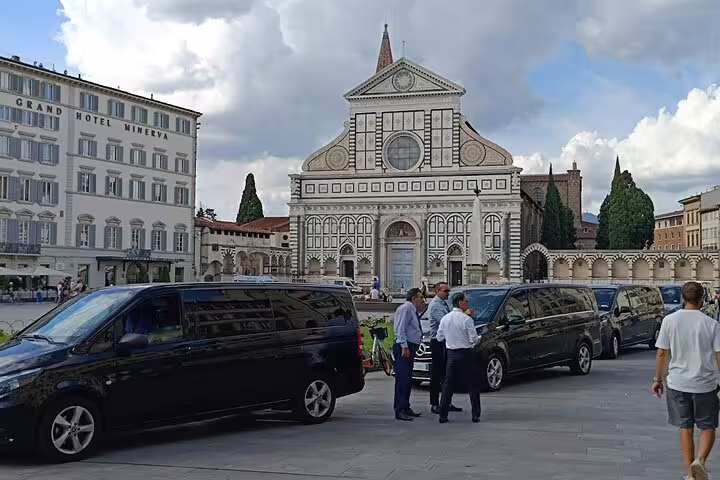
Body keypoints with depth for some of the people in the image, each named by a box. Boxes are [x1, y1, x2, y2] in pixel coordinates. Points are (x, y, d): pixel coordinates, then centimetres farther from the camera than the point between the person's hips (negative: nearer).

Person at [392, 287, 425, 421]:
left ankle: (405, 408, 20)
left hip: (410, 347, 10)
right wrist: (404, 347, -24)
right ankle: (400, 410, -11)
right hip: (404, 348, -10)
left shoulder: (412, 310, 21)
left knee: (408, 379, 13)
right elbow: (400, 330, -18)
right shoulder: (405, 308, -9)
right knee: (402, 379, -11)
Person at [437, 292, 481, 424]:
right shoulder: (466, 319, -13)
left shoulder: (445, 318, 3)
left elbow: (439, 337, 11)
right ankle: (476, 415, 6)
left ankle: (443, 415, 6)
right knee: (472, 385, 6)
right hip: (464, 354, -5)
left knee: (448, 384, 9)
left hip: (450, 354, 5)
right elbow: (474, 339, -13)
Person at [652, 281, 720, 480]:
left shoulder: (670, 320, -4)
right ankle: (700, 460, -9)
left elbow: (662, 353, -1)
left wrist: (658, 379, 10)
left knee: (685, 428, 13)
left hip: (678, 383, 1)